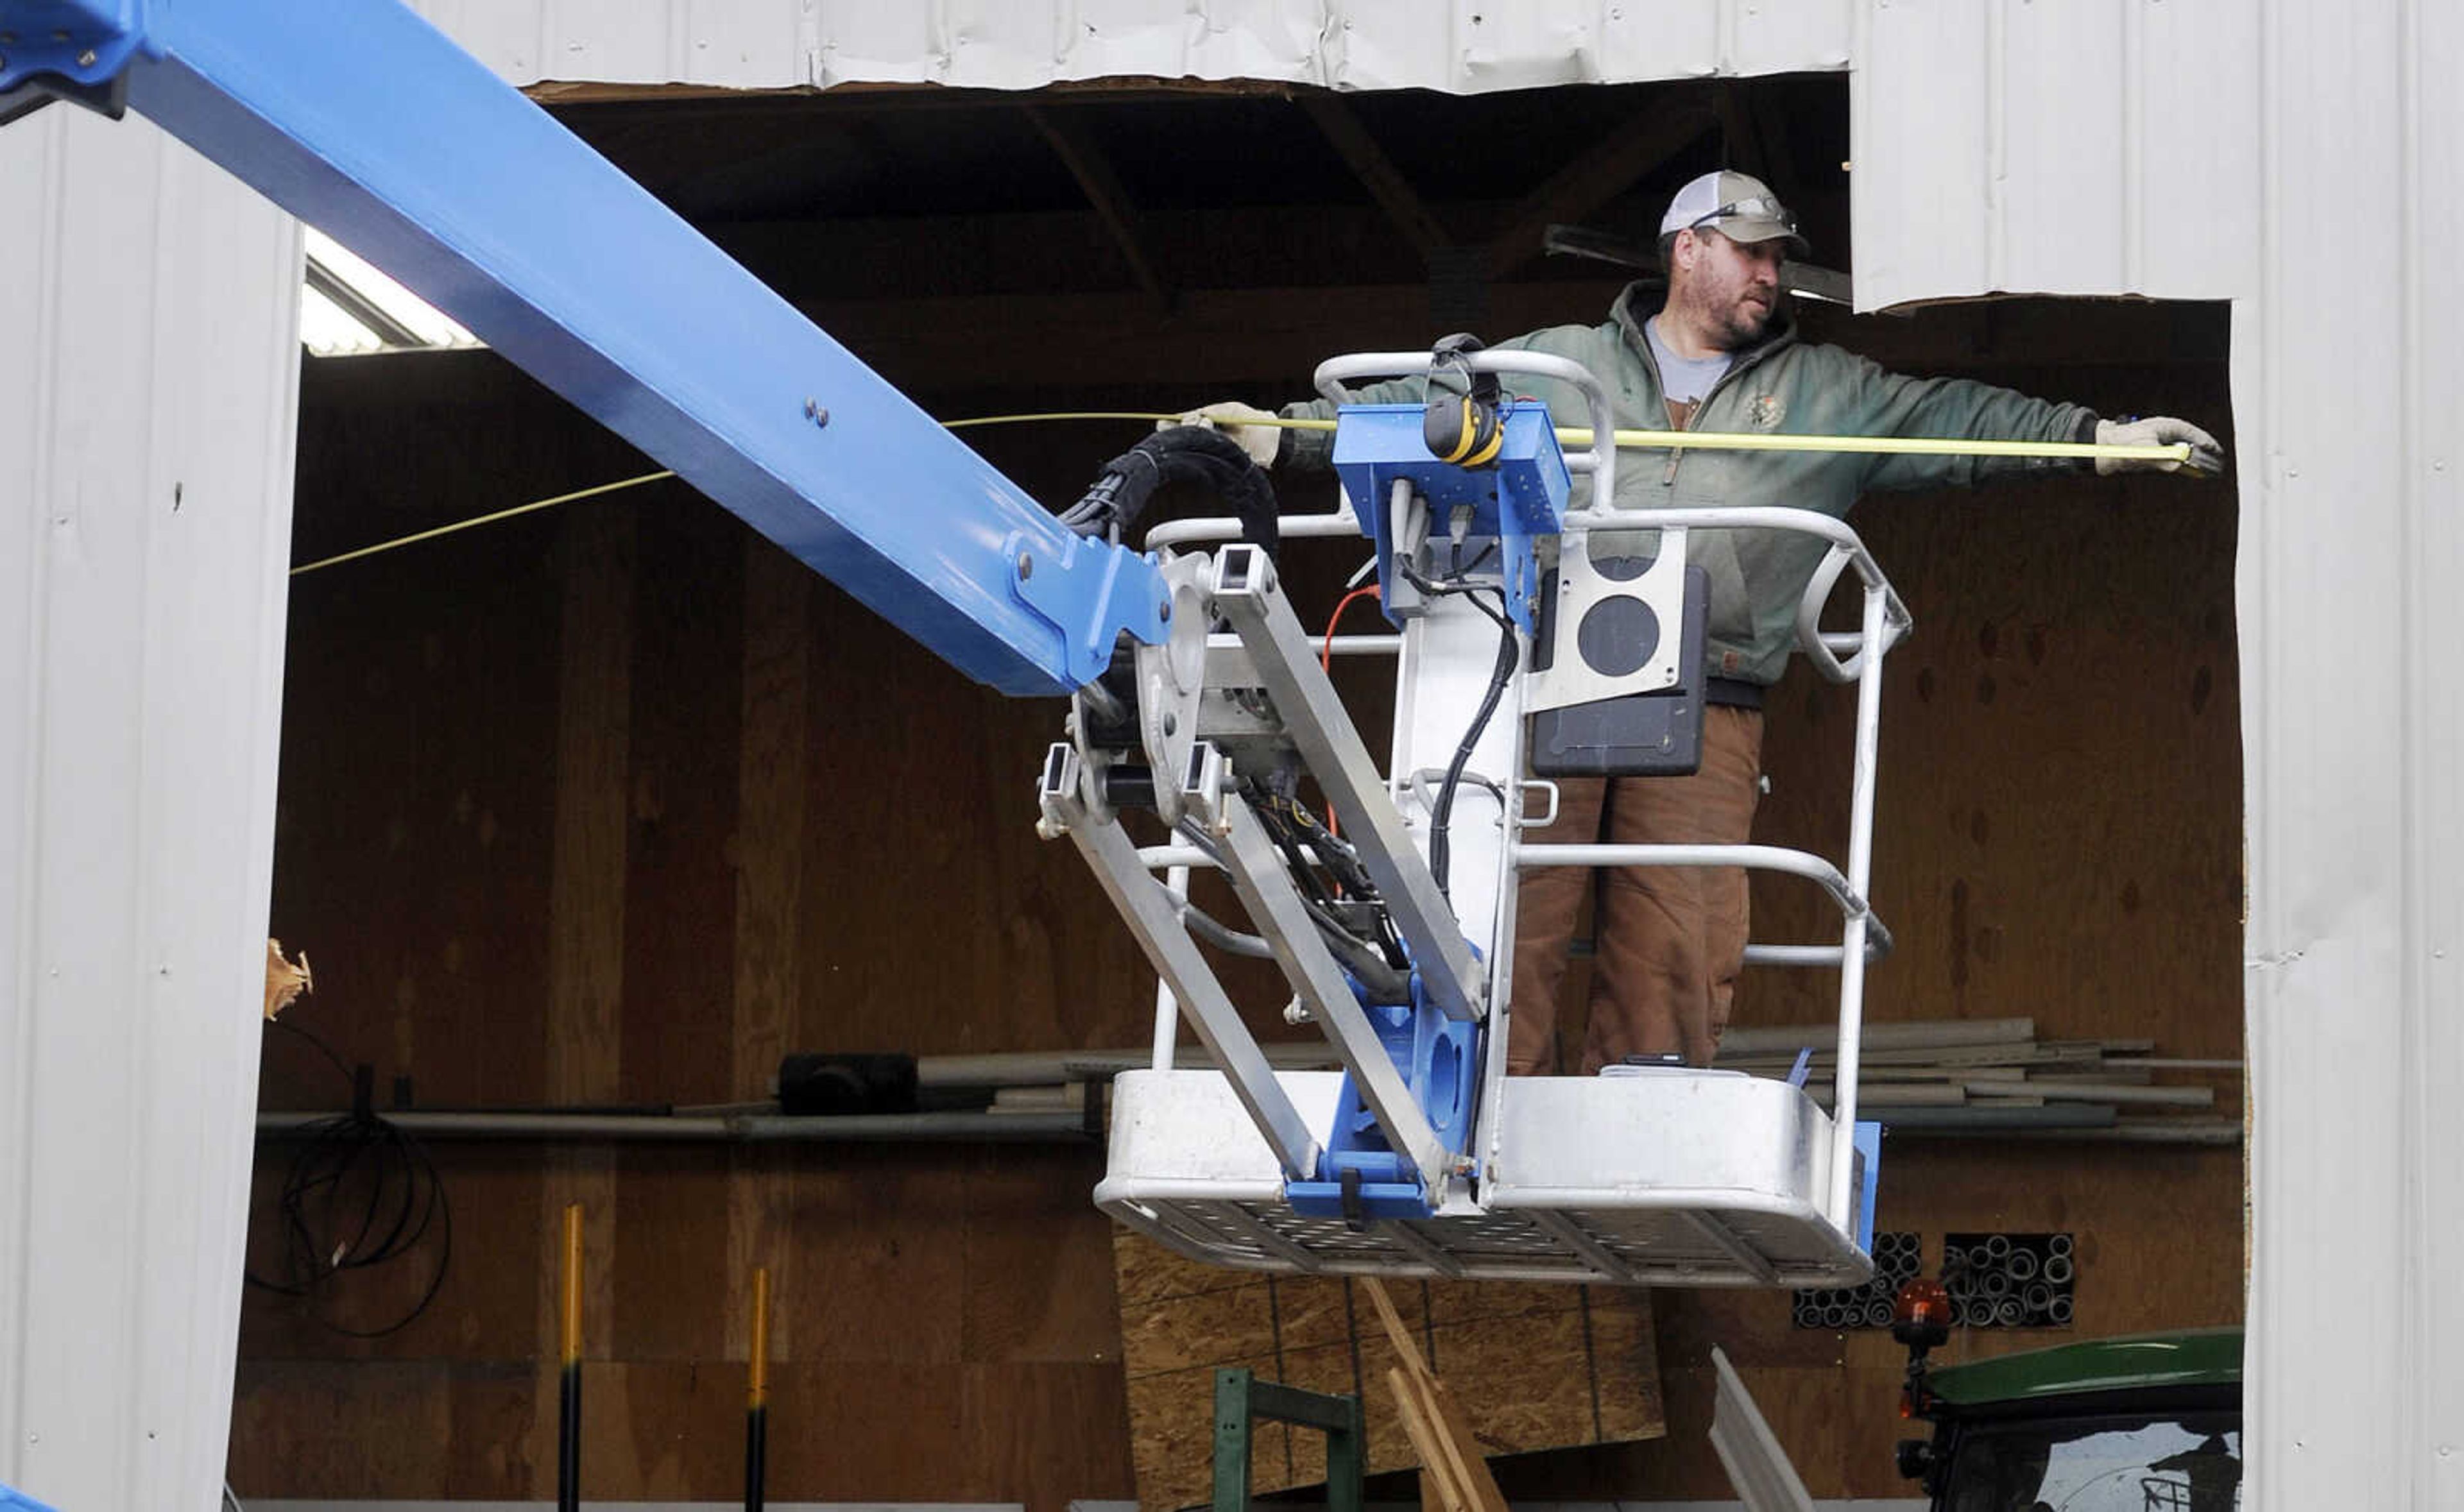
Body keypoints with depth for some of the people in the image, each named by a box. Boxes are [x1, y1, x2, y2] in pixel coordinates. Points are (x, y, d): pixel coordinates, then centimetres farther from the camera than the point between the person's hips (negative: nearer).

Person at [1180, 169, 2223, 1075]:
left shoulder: (1824, 394, 21)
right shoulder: (1558, 363, 19)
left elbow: (1956, 422, 13)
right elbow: (1419, 409, 18)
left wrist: (2102, 438, 2)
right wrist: (1282, 435, 9)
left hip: (1704, 713, 1)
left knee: (1676, 955, -9)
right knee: (1508, 928, -10)